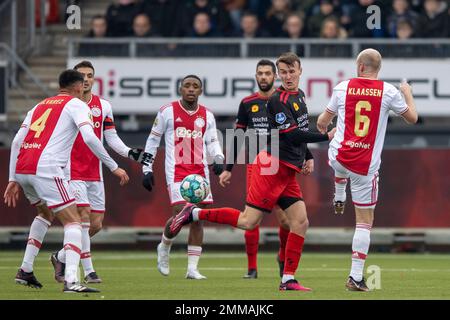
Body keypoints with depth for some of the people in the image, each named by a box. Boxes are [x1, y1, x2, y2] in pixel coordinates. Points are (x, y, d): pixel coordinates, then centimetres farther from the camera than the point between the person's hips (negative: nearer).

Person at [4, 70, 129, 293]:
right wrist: (114, 167, -3)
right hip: (46, 169, -7)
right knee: (73, 222, -4)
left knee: (46, 213, 31)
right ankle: (71, 281, -21)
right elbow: (89, 137, -8)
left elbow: (16, 142, 19)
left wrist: (13, 180, 20)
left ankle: (25, 270, 28)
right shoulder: (76, 104, 8)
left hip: (21, 169, 7)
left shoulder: (40, 105, 27)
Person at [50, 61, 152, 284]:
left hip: (94, 172, 5)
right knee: (84, 215, -17)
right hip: (72, 171, -5)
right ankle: (89, 271, -14)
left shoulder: (103, 107, 9)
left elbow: (111, 138, 11)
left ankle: (61, 257, 22)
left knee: (96, 224, 3)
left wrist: (129, 153, -3)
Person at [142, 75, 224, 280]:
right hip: (176, 170, -4)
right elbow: (153, 139, 7)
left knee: (198, 218, 0)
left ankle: (192, 268, 5)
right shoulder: (167, 111, 0)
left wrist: (218, 159, -9)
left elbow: (212, 141, 13)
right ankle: (164, 247, 15)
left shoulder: (207, 116, 10)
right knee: (180, 213, -16)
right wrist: (147, 169, 4)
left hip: (200, 171, 4)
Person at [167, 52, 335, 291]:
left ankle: (288, 279, 2)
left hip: (288, 173, 8)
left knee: (300, 222, -1)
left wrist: (308, 156, 22)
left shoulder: (299, 95, 15)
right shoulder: (277, 100, -13)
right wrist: (326, 137, -16)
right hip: (272, 166, -8)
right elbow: (292, 134, -19)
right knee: (248, 222, -11)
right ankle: (193, 214, 2)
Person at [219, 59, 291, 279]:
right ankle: (252, 267, 2)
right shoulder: (247, 104, 7)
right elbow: (238, 138, 12)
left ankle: (283, 256, 22)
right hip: (254, 166, 1)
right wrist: (228, 169, 10)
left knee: (284, 218, -6)